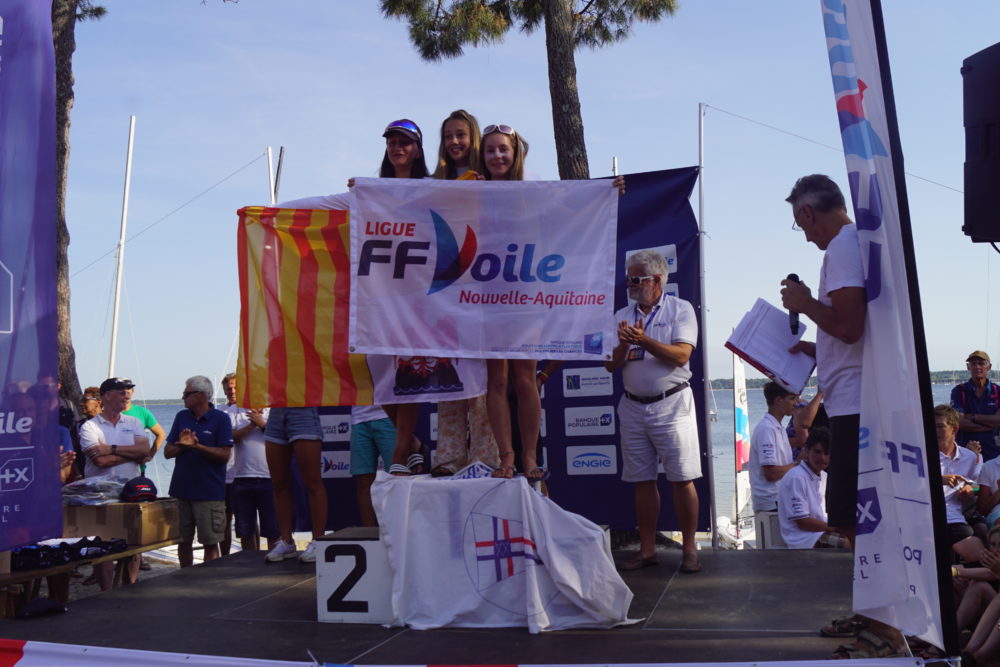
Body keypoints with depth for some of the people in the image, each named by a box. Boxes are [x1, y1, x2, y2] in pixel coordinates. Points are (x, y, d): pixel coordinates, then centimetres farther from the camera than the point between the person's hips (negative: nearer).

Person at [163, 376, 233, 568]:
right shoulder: (181, 417, 12)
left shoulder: (221, 419, -4)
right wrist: (181, 445, -11)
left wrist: (197, 446, -21)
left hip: (210, 492, -5)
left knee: (210, 542, -2)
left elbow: (224, 455, -11)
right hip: (181, 490, 5)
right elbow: (167, 452, 10)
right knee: (183, 541, 12)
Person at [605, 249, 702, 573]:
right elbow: (611, 365, 8)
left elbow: (681, 355, -13)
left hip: (671, 404, -4)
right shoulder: (622, 316, 12)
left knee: (682, 480, -4)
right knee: (642, 482, 6)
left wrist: (644, 341, -21)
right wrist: (623, 344, -11)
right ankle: (647, 550, 13)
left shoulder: (680, 310, 1)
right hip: (633, 406, 4)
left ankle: (689, 549, 5)